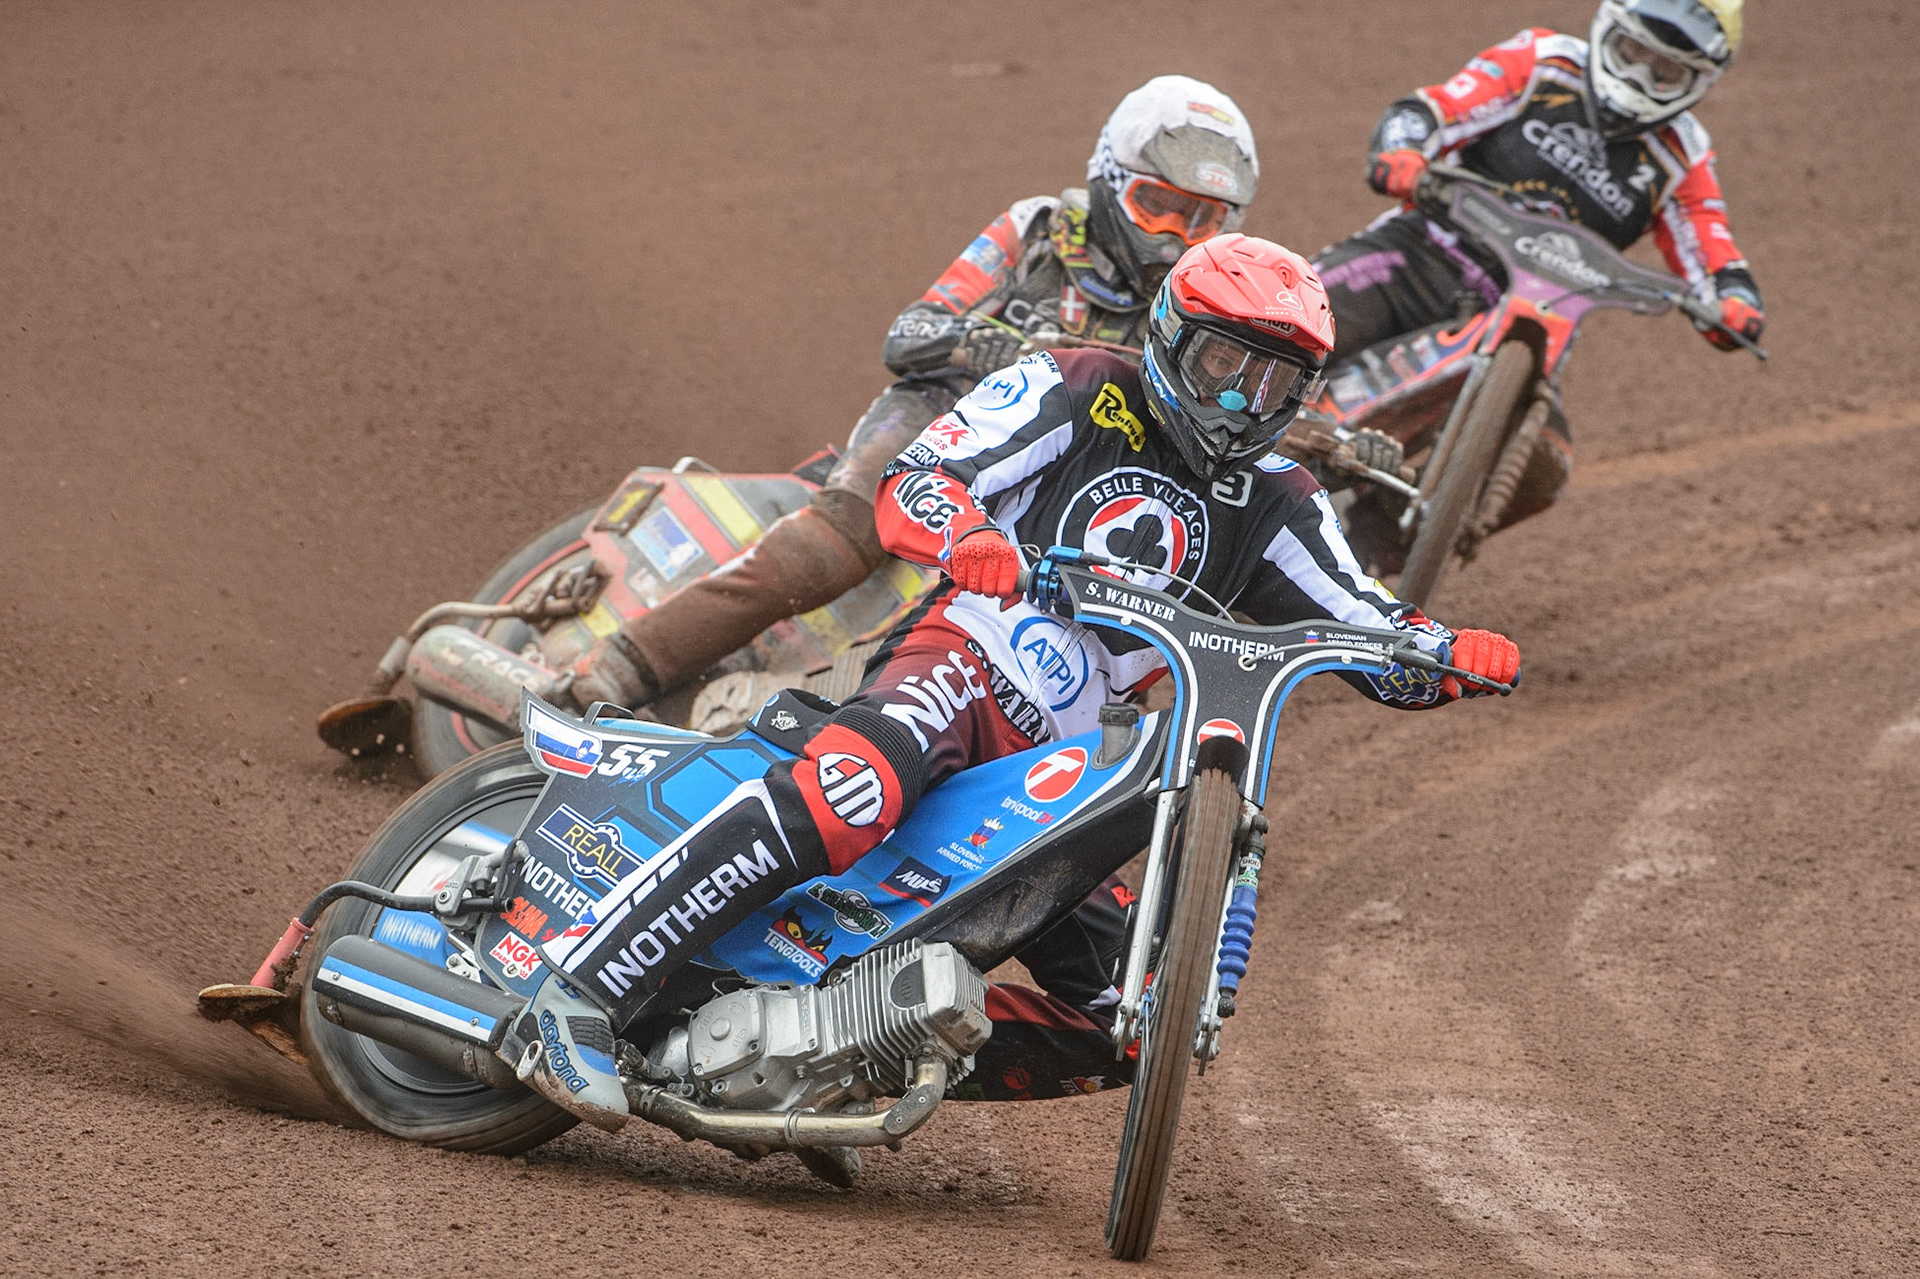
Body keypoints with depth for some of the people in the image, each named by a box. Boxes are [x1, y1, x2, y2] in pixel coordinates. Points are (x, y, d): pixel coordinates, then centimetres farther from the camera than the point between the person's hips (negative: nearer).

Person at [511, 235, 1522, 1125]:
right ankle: (585, 984, -39)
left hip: (1071, 764, 6)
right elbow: (910, 484, -8)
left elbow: (1375, 636, 12)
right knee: (844, 794, -39)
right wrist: (966, 537, -32)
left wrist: (1454, 654, -12)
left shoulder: (1276, 508, 16)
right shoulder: (1077, 394, 3)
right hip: (965, 659, -6)